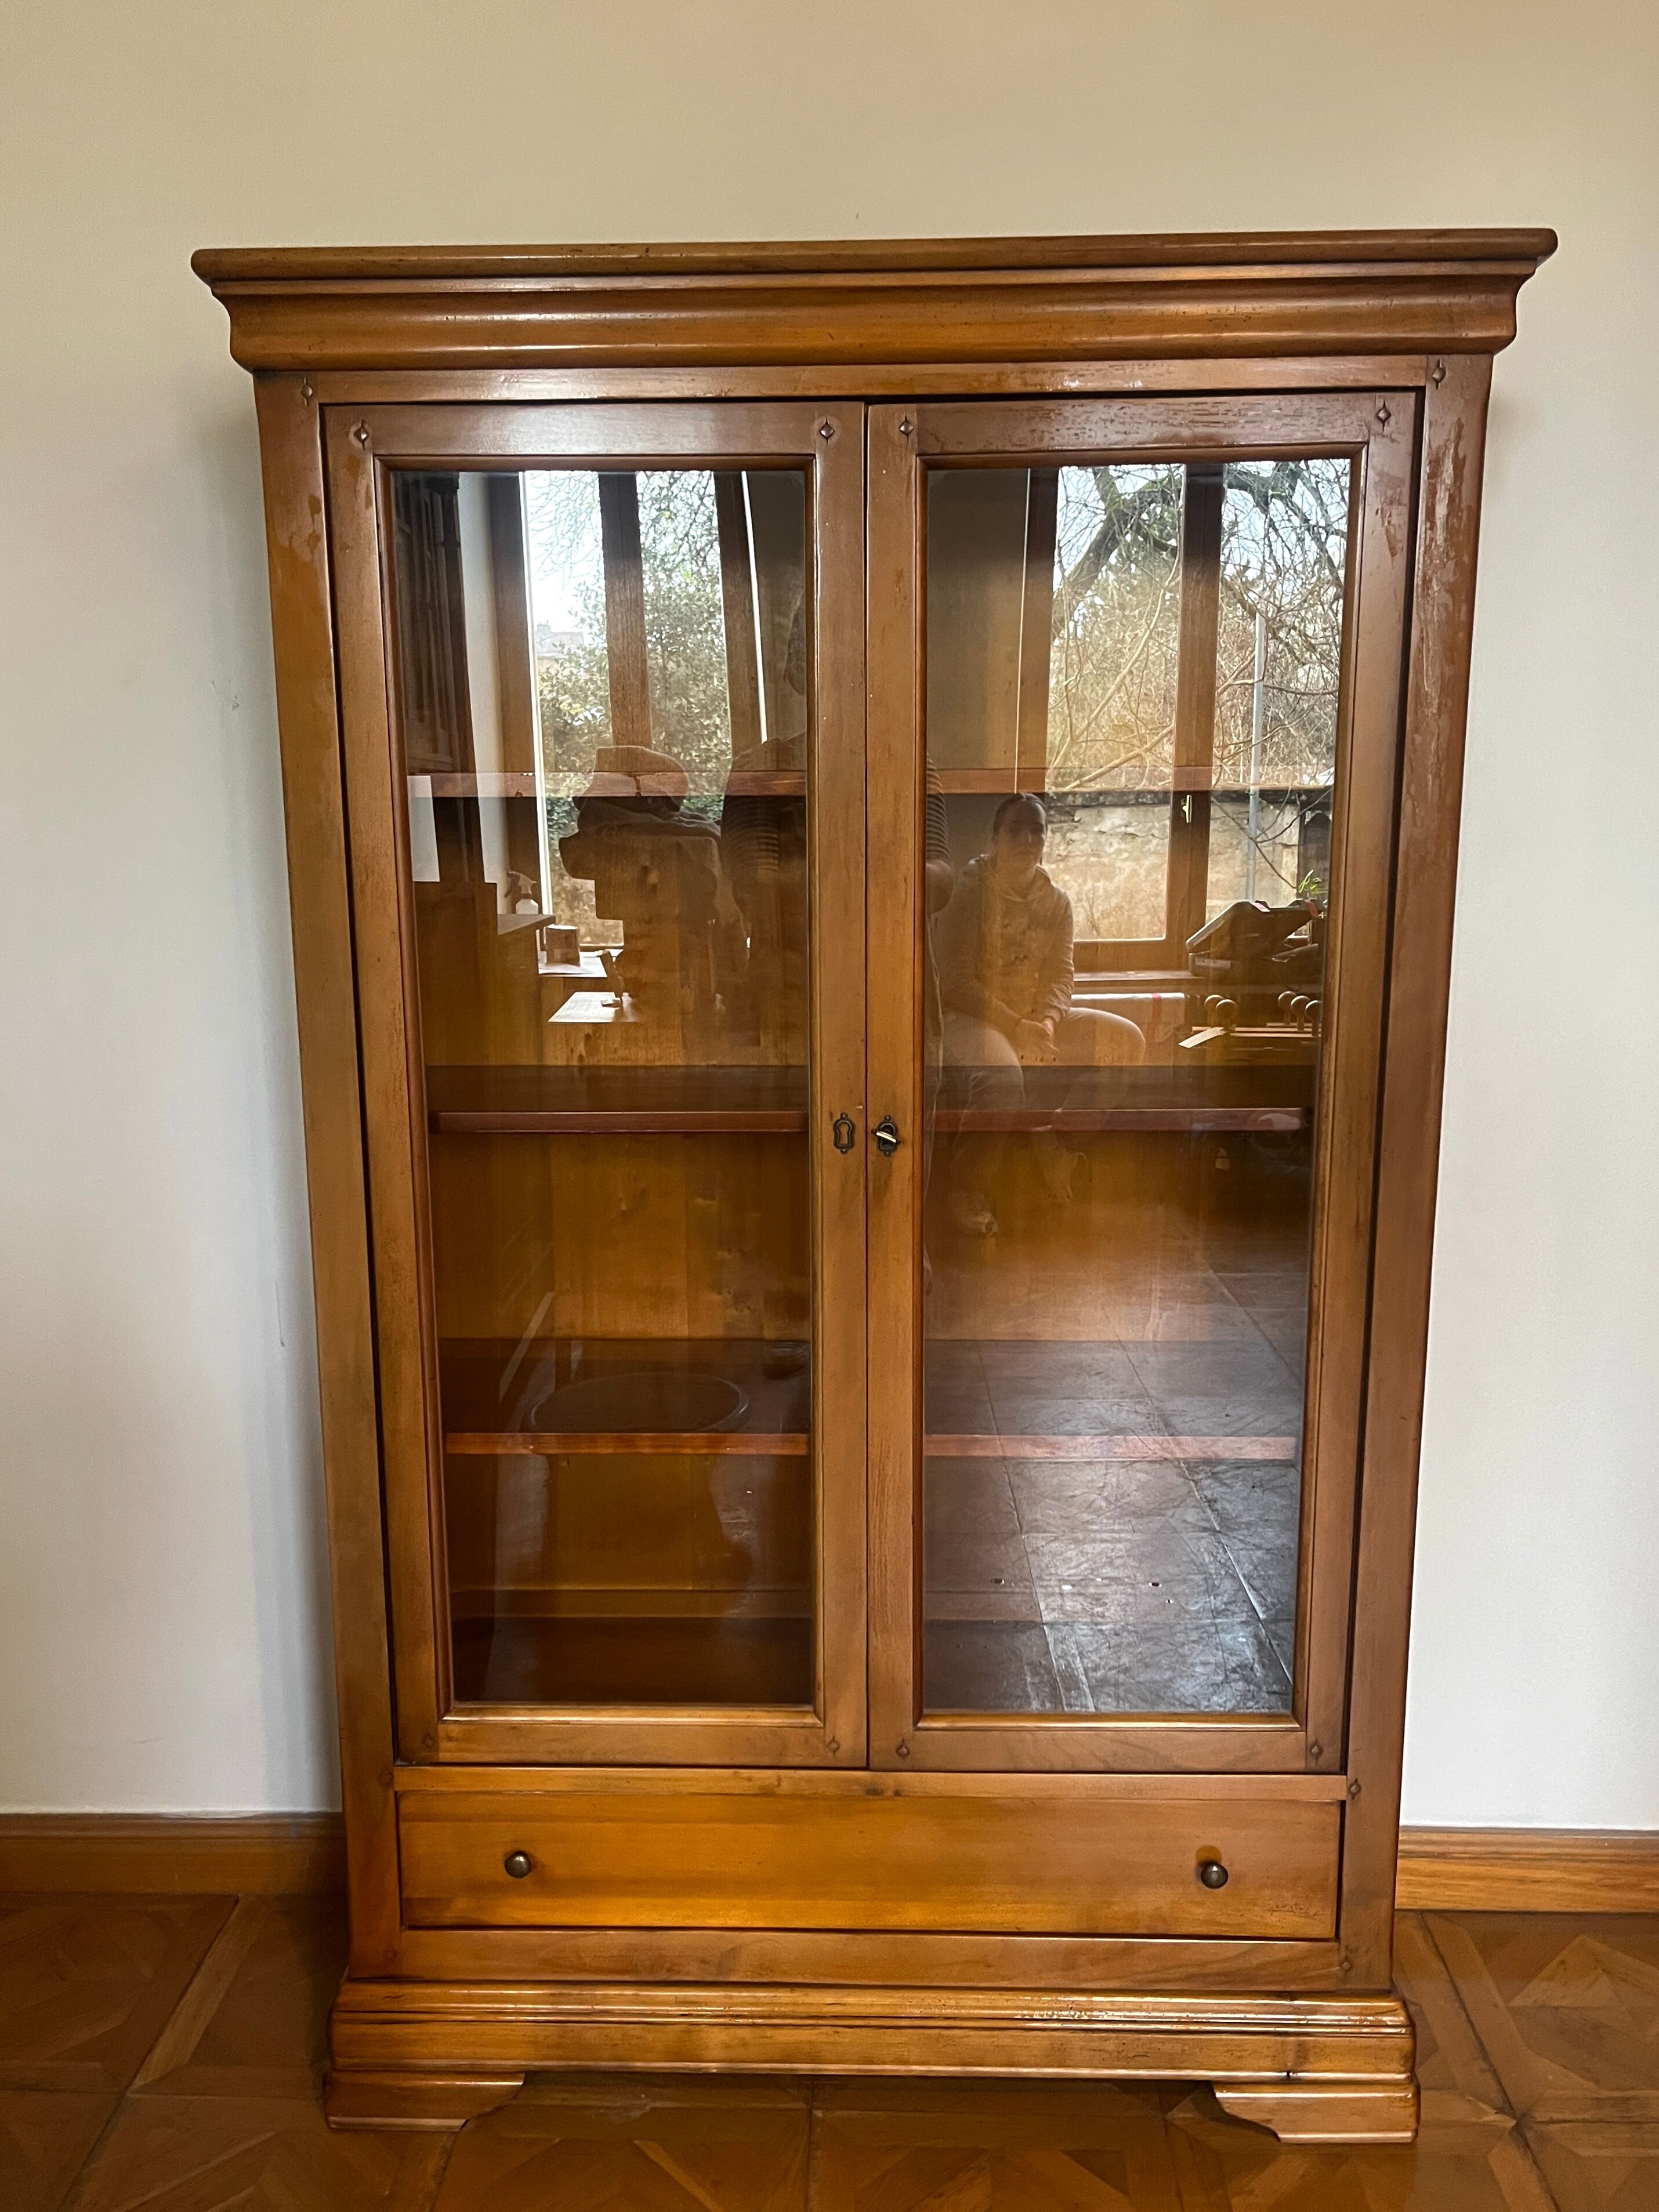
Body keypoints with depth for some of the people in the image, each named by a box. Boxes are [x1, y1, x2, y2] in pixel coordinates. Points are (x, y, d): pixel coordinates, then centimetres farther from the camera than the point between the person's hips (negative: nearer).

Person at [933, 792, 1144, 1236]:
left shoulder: (1055, 900, 9)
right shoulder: (968, 890, -11)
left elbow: (1060, 973, 5)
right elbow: (956, 982, -16)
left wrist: (1046, 1021, -17)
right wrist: (1017, 1027, -23)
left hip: (1037, 1019, 7)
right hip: (969, 1017, -7)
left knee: (1126, 1041, -3)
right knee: (1002, 1081, -38)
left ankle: (1059, 1145, 9)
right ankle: (963, 1190, -14)